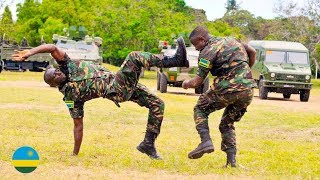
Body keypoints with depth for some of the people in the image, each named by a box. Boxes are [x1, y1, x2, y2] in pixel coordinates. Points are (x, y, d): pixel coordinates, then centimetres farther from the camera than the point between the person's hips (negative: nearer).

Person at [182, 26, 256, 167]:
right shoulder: (232, 41, 18)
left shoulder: (207, 52, -4)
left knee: (200, 109, 16)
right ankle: (231, 160, 9)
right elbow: (252, 52, 29)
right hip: (248, 91, 7)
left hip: (227, 89, -7)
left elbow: (197, 82, -3)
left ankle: (206, 141, -5)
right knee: (227, 124, 22)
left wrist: (186, 84, 18)